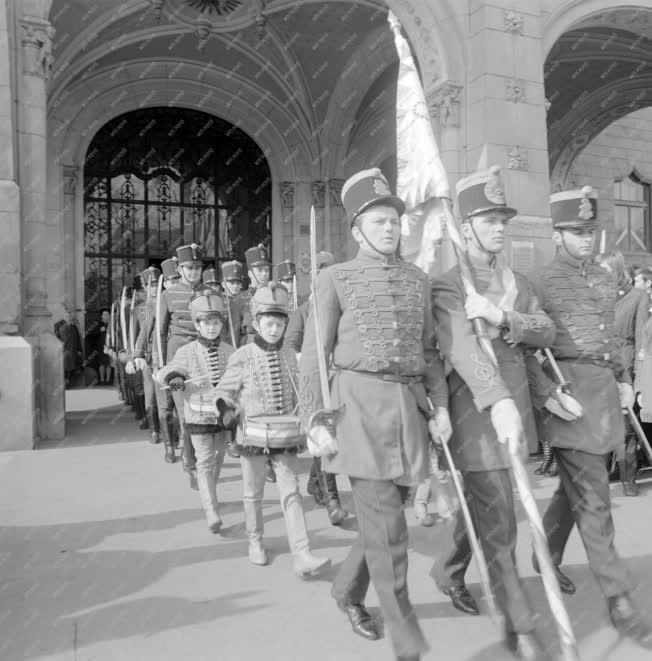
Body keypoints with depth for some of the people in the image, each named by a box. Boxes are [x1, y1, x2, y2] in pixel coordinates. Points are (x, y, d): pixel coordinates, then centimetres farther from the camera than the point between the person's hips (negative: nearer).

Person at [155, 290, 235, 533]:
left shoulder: (229, 351, 2)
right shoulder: (186, 352, -6)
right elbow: (162, 373, -1)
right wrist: (174, 379, -22)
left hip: (223, 415, 4)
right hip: (198, 416, -3)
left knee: (217, 460, 17)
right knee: (205, 462, -7)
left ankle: (208, 495, 40)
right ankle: (211, 511, -6)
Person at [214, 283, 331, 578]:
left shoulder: (289, 356, 6)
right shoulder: (243, 356, -5)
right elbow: (224, 389, -2)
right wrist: (226, 408, -20)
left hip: (286, 435, 2)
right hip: (253, 434, -2)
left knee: (291, 492, -2)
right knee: (253, 493, 14)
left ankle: (302, 556, -3)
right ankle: (255, 541, 35)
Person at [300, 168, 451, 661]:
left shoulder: (419, 279, 13)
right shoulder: (336, 278, 1)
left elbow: (428, 349, 16)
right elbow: (313, 355, 0)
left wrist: (440, 405, 7)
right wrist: (316, 418, -6)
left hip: (410, 407, 5)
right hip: (360, 404, -5)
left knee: (385, 514, 15)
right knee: (387, 527, -4)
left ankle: (347, 591, 41)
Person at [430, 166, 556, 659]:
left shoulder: (518, 283, 13)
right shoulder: (447, 287, -10)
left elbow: (547, 332, 0)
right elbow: (463, 349, -26)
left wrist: (503, 316, -19)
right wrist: (499, 403, -40)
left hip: (515, 409, 7)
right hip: (479, 414, -7)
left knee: (481, 504, 22)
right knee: (499, 526, -1)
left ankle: (449, 572, 46)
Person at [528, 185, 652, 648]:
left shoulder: (606, 279, 16)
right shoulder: (540, 282, -6)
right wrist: (547, 394, -20)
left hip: (606, 389, 7)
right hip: (571, 391, -7)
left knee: (577, 487, 19)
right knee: (593, 500, -4)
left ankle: (547, 556, 39)